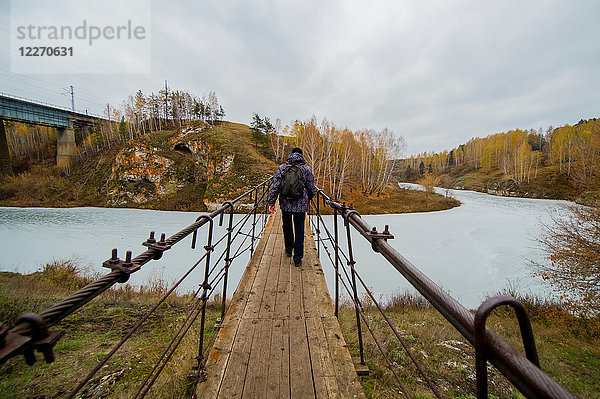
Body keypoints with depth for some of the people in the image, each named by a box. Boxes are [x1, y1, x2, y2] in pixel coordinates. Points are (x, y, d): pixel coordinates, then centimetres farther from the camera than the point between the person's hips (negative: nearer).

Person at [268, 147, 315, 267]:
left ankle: (289, 249, 38)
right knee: (299, 230, 4)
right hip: (301, 205, -1)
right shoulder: (306, 169, 0)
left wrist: (271, 202, -1)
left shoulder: (282, 168, 0)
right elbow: (311, 189, 5)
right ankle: (298, 258, 7)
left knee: (287, 227, 21)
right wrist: (309, 198, 24)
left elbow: (275, 186, -5)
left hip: (285, 204, 1)